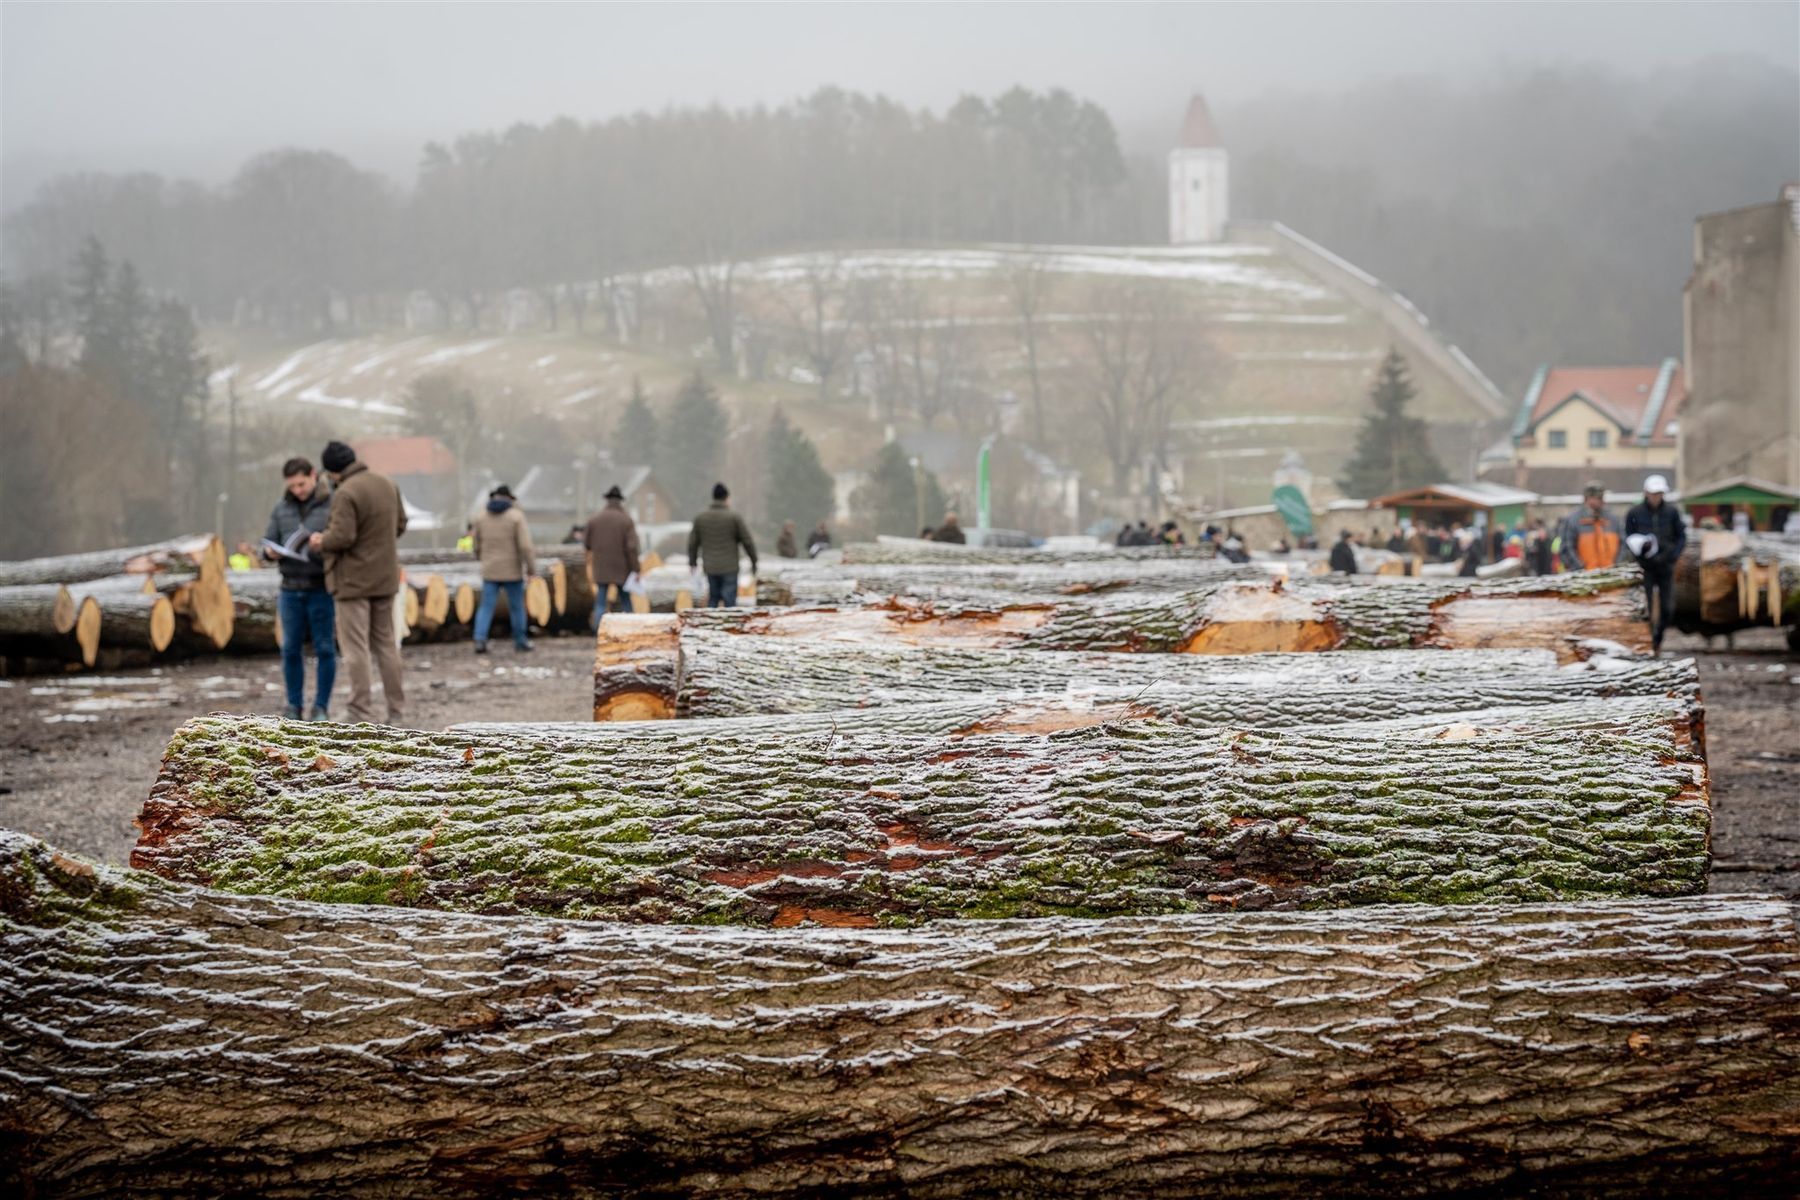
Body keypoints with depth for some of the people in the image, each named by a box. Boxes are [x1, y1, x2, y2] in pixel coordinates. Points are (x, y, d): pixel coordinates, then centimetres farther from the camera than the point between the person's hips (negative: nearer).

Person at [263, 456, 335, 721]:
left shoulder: (333, 505, -4)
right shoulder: (282, 508, 9)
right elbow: (267, 543, 11)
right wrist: (271, 552, -12)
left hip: (323, 589, -4)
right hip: (291, 589, 4)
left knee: (325, 649, 1)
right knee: (291, 650, 6)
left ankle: (321, 707, 10)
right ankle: (294, 707, 16)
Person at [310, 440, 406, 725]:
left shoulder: (345, 493, -19)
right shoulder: (387, 484, 7)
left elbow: (342, 536, -23)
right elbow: (400, 524, 14)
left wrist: (321, 541, -5)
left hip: (354, 579, -8)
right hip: (385, 577, 8)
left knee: (355, 647, -2)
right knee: (386, 642, 14)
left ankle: (361, 711, -3)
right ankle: (396, 710, 16)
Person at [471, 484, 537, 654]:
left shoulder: (481, 518, 3)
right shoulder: (516, 517, -9)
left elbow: (477, 546, 12)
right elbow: (525, 546, -16)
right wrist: (531, 568, -7)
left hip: (489, 571, 3)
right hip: (512, 570, -3)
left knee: (486, 607, 3)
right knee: (517, 607, 10)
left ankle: (480, 640, -13)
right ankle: (520, 642, 17)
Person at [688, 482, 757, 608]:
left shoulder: (700, 518, 3)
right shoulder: (734, 518, -7)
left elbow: (693, 543, 9)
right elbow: (748, 542, -4)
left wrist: (693, 562, 24)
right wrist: (754, 562, 9)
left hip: (710, 568, 4)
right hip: (729, 568, -4)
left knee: (713, 598, 15)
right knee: (729, 602, -2)